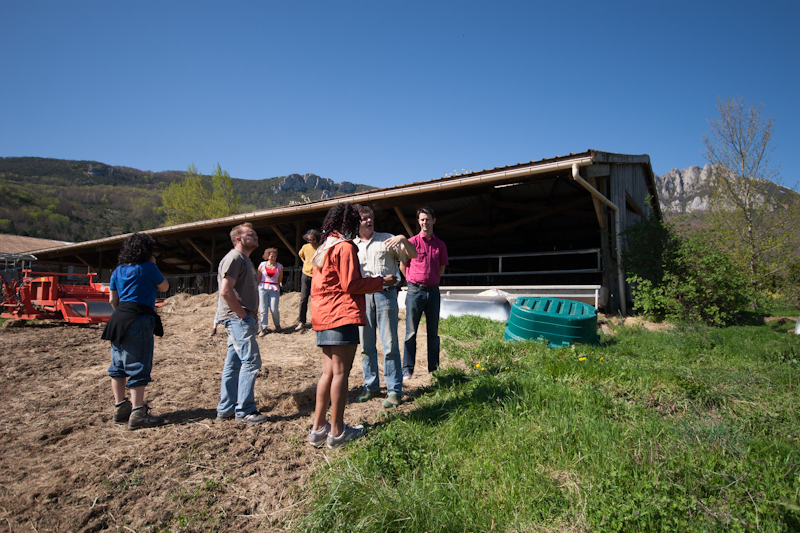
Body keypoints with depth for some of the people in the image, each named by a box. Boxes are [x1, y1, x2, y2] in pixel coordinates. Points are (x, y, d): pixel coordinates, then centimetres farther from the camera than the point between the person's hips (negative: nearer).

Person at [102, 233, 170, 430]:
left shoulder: (118, 271, 11)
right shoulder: (147, 268, -8)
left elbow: (113, 300, 12)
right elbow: (164, 287, 6)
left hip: (119, 320, 8)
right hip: (139, 321, -8)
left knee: (118, 366, 14)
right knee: (138, 367, -5)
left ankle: (120, 409, 24)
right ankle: (137, 414, -4)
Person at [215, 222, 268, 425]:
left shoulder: (245, 259, 20)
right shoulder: (234, 258, -12)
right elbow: (225, 291, -22)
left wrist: (249, 316, 13)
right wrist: (243, 315, -17)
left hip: (241, 318, 10)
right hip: (237, 318, -10)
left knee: (233, 363, 12)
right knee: (251, 361, -9)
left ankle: (225, 409, 20)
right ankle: (244, 410, -2)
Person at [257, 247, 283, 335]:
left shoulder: (279, 266, 10)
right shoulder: (262, 265, 8)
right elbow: (258, 278, 10)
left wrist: (280, 284, 0)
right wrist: (257, 289, 8)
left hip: (274, 289, 0)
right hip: (263, 288, 0)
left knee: (274, 309, -8)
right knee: (263, 309, -2)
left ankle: (277, 325, 18)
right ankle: (263, 329, 10)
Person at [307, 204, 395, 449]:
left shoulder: (323, 248, 20)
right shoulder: (345, 247, -8)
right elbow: (350, 284, -13)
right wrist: (381, 281, -4)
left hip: (323, 317, 9)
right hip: (342, 316, -9)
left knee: (328, 372, 12)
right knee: (340, 372, -3)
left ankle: (318, 428, 15)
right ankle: (337, 431, 4)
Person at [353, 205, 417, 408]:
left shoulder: (386, 239, 7)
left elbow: (413, 255, 5)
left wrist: (403, 239, -13)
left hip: (385, 294, -3)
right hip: (362, 296, 3)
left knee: (390, 345, -4)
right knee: (366, 345, 8)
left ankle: (394, 390, 4)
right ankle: (371, 387, 21)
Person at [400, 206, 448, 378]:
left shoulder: (440, 244, 8)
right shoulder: (411, 242, -1)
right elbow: (402, 266, 7)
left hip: (433, 291, 3)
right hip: (415, 291, -3)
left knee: (433, 332, 8)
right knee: (411, 332, -1)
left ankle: (433, 368, 17)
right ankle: (407, 369, 8)